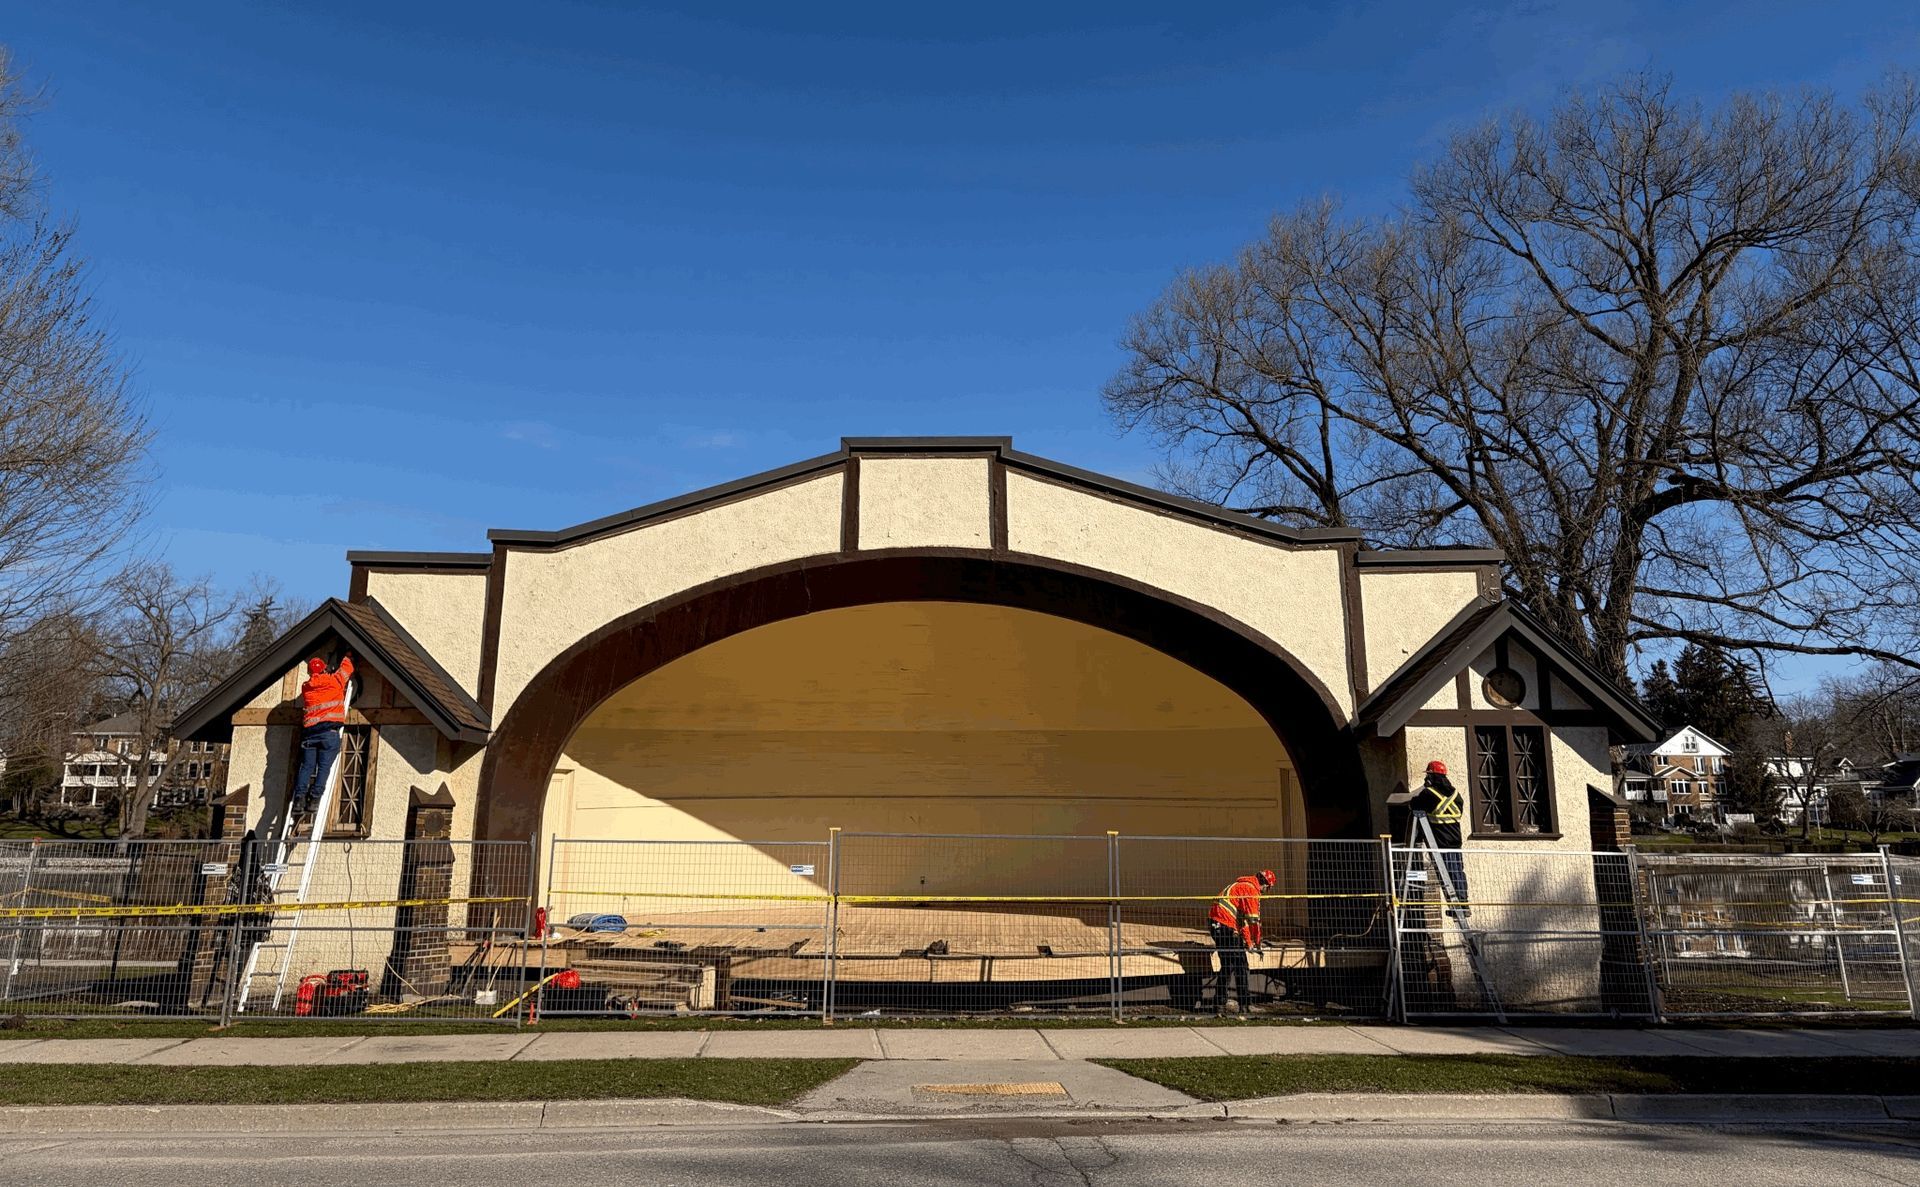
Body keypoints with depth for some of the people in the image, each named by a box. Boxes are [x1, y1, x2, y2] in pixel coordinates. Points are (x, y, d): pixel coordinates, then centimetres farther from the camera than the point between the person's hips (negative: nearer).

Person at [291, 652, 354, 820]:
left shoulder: (306, 687, 16)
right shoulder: (334, 681, 7)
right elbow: (347, 667, 23)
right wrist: (347, 657, 43)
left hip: (309, 731, 3)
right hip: (330, 730, -3)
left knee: (307, 766, 3)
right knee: (324, 767, -5)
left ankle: (299, 799, -8)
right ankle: (314, 798, -14)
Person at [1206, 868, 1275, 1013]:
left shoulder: (1241, 885, 23)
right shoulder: (1251, 889, -8)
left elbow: (1242, 917, 27)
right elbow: (1253, 919, -10)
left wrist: (1248, 941, 27)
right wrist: (1258, 943, 1)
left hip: (1215, 922, 10)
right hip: (1225, 926, -10)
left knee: (1227, 965, 14)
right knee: (1240, 965, -4)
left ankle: (1219, 1004, 16)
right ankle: (1244, 1005, -2)